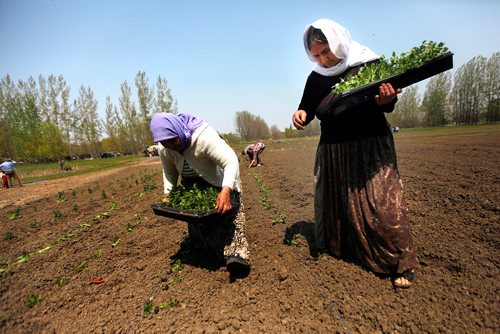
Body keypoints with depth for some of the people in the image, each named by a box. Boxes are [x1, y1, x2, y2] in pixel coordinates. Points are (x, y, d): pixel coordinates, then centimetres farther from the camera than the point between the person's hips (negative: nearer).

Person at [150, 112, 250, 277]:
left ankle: (236, 254, -25)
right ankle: (204, 247, 26)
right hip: (194, 186, 6)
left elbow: (231, 161, -42)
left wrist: (226, 191, -56)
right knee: (196, 219, 4)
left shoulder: (204, 137, -37)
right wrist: (168, 194, -10)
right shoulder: (164, 149, -15)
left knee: (229, 216, -20)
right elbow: (169, 172, 4)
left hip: (221, 183, -6)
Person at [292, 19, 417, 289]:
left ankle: (402, 263, 14)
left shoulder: (369, 63, -4)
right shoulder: (315, 78, 5)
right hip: (333, 152, 4)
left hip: (371, 149, -3)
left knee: (381, 205, -5)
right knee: (333, 204, 10)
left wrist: (386, 100, -24)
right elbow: (307, 108, 13)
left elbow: (387, 105, 0)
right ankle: (336, 249, 33)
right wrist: (300, 114, -11)